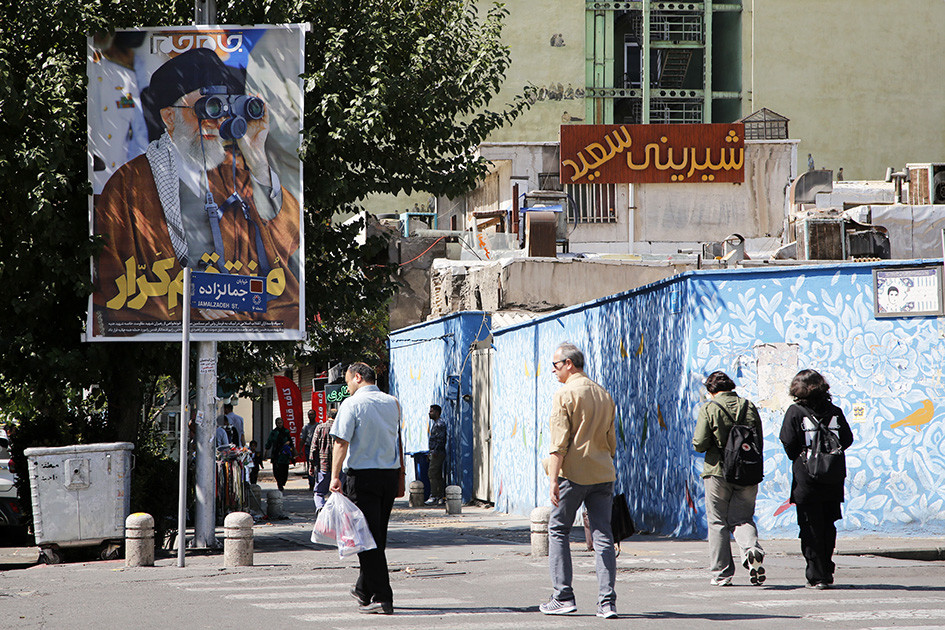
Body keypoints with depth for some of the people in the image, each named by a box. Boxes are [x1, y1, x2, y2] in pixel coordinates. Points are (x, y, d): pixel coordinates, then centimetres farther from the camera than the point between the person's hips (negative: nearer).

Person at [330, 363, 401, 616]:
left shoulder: (352, 404, -10)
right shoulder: (393, 403, 10)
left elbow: (341, 442, -16)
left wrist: (335, 476, -16)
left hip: (362, 475, -6)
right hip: (390, 474, 6)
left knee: (368, 538, -3)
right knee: (378, 535, 16)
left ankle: (381, 597, -8)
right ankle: (364, 590, 28)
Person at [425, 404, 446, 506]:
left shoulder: (440, 423, -11)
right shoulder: (436, 423, 21)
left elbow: (441, 439, -19)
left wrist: (435, 451, -23)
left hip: (438, 453, -11)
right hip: (435, 453, 11)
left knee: (433, 474, -13)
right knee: (438, 475, 9)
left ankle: (433, 497, -15)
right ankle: (442, 497, 9)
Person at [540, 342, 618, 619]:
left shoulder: (565, 394, -7)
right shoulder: (604, 395, 13)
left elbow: (560, 442, -13)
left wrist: (553, 479, -15)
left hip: (573, 472, -5)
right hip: (603, 474, 5)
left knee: (558, 531, 7)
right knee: (603, 536, 3)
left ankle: (563, 597, 3)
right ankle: (607, 602, -3)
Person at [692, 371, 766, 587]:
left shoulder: (709, 409, -6)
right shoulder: (749, 407, 5)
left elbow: (699, 444, -11)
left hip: (718, 472, -3)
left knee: (718, 523, 6)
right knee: (742, 518, 11)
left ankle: (721, 574, 5)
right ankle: (752, 549, -21)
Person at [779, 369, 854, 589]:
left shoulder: (795, 412, -7)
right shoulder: (835, 412, 3)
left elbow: (789, 443, -10)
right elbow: (847, 439, 2)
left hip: (806, 480, -4)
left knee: (810, 528, 2)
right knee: (828, 526, 15)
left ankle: (817, 576, -1)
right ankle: (826, 573, 19)